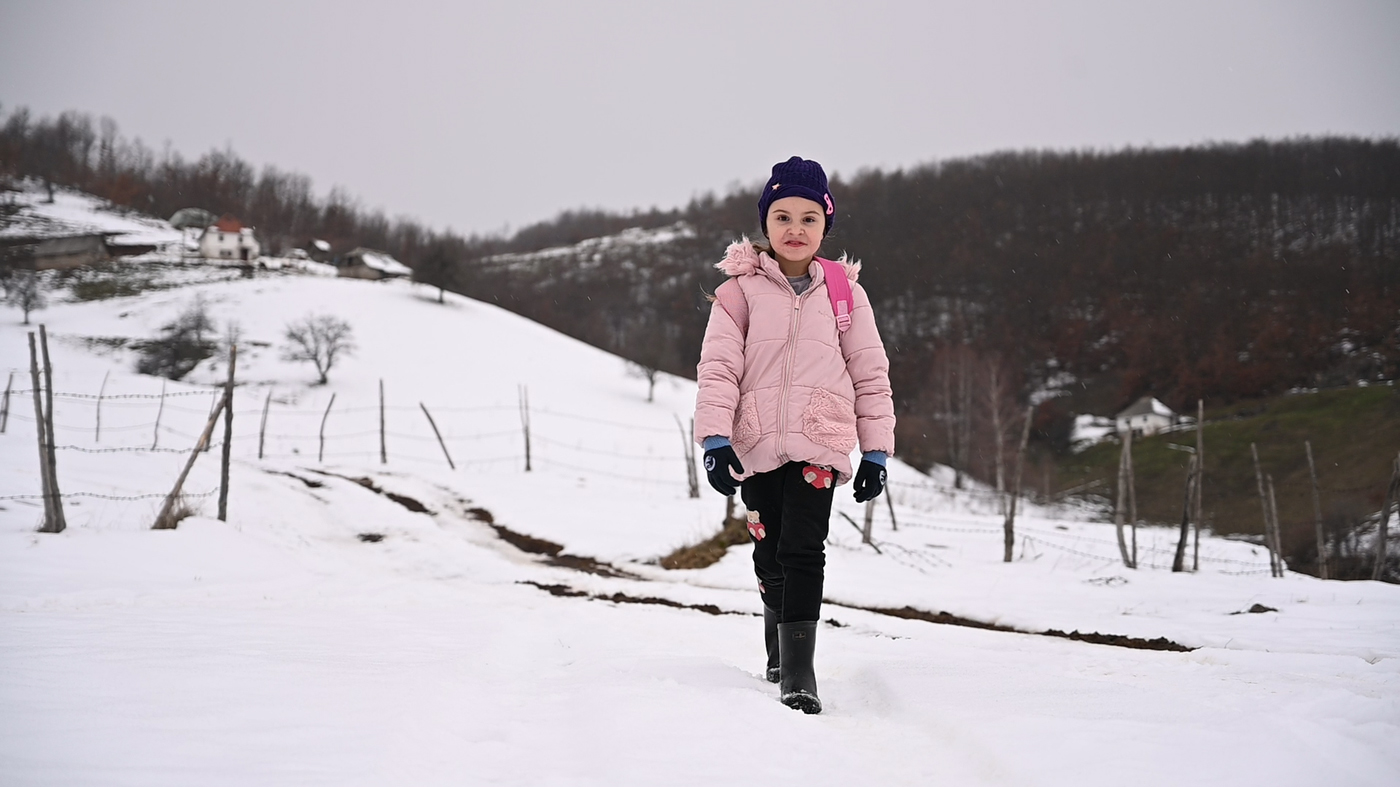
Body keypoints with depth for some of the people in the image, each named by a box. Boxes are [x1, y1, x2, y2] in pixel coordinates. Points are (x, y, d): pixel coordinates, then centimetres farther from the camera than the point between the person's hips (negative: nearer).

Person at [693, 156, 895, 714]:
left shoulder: (845, 293, 8)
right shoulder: (740, 292, 5)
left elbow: (871, 374, 10)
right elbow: (718, 368, -1)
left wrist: (876, 451, 5)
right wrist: (714, 440, -13)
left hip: (818, 444, -1)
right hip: (756, 447, 1)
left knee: (801, 551, -16)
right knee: (770, 557, 11)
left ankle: (798, 670, -15)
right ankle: (779, 651, 34)